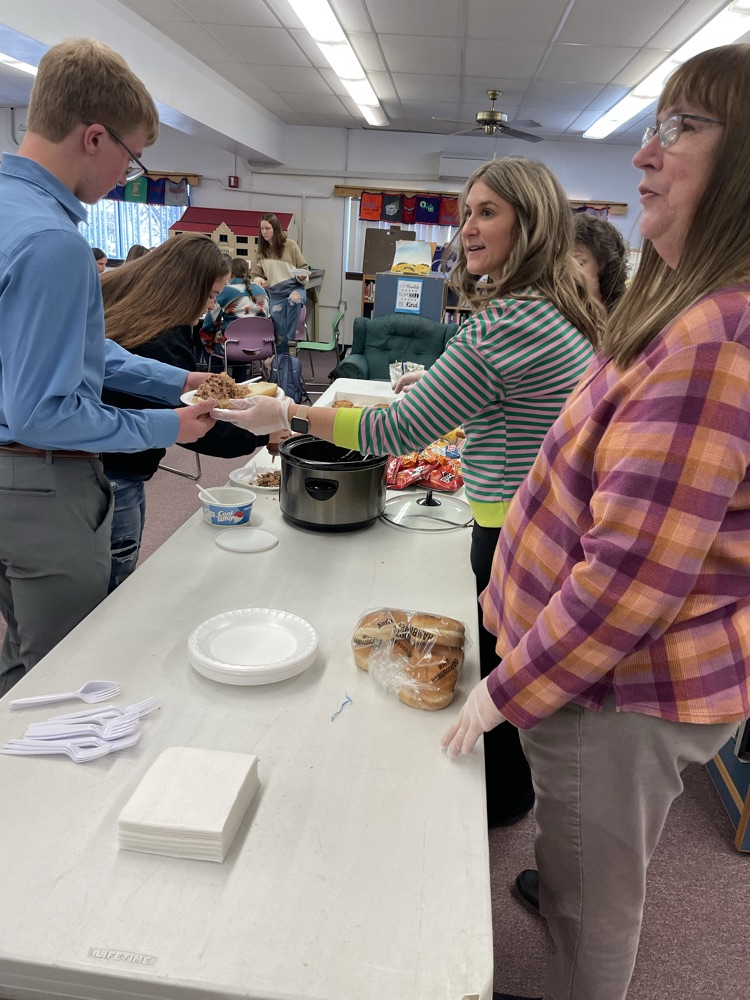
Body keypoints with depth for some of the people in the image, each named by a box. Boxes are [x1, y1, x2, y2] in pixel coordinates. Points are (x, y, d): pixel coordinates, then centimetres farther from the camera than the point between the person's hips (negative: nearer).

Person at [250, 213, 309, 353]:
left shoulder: (290, 245, -2)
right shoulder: (260, 250, 3)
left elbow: (304, 267, 6)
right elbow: (254, 274, 9)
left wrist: (302, 276, -16)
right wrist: (258, 280, -14)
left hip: (295, 288, -2)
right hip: (275, 294, 2)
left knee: (293, 299, -39)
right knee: (278, 333, -1)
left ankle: (290, 339, -27)